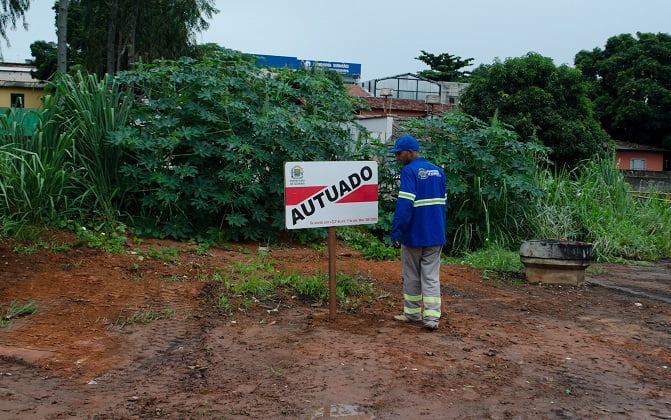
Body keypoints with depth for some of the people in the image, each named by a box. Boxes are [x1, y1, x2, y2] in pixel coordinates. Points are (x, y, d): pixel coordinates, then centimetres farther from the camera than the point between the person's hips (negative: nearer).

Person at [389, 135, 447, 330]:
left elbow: (404, 204, -20)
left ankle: (412, 313, 21)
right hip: (436, 234, 5)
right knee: (431, 276, 5)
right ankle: (432, 317, -1)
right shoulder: (438, 171, 10)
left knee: (411, 276, 10)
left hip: (414, 234, -5)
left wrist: (396, 232, -17)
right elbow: (442, 202, 14)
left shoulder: (410, 171, -12)